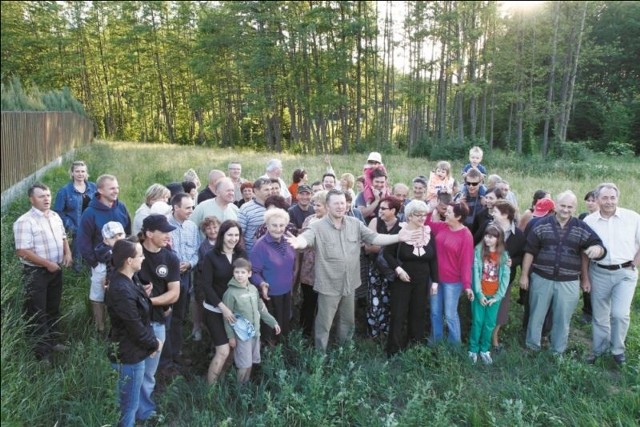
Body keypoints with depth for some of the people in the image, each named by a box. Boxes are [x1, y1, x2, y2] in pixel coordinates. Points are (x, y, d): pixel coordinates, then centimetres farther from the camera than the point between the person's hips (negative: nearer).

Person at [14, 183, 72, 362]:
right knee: (37, 314, 3)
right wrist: (47, 263, -21)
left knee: (53, 309, 20)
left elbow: (63, 237, 17)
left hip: (56, 270, 7)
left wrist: (67, 253, -2)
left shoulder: (55, 216, 5)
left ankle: (52, 341, 36)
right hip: (36, 273, -7)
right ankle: (42, 352, 12)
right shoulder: (24, 222, -18)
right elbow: (22, 251, -22)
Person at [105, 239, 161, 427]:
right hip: (129, 354, -9)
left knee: (129, 401, 28)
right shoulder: (121, 290, -31)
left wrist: (152, 341, 3)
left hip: (131, 349, 9)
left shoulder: (125, 279, 0)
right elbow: (136, 327, -24)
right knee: (129, 403, 11)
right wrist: (155, 344, -8)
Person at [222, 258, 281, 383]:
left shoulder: (253, 289, 3)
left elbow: (261, 309, 13)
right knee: (245, 365, 1)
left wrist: (273, 322, 12)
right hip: (241, 334, -6)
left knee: (251, 362, 16)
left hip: (255, 332, 6)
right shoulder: (231, 293, -14)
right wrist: (231, 336, -13)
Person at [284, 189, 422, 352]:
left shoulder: (355, 224, 1)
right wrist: (298, 242, -58)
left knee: (348, 321, 24)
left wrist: (398, 237, -9)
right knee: (324, 324, 10)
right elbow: (306, 238, -33)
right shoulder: (318, 227, -15)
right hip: (329, 285, -5)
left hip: (349, 283, 5)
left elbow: (374, 238, 1)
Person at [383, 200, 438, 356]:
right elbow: (388, 253, -8)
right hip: (401, 280, -4)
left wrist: (435, 281, 3)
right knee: (398, 315, 1)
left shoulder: (429, 234, 1)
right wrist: (398, 269, -20)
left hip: (422, 282, 4)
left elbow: (433, 259, 5)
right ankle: (394, 351, 12)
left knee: (418, 315, 13)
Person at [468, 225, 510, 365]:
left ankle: (485, 349, 23)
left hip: (495, 296, 2)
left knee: (490, 324, 8)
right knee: (478, 322, 3)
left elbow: (505, 277, -2)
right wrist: (479, 294, -13)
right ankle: (473, 349, 17)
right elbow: (475, 273, -9)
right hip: (480, 294, -2)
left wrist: (497, 296, -8)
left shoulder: (504, 255, -1)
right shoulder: (478, 251, -6)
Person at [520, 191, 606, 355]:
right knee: (536, 315, 11)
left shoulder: (582, 228, -1)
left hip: (568, 283, 1)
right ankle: (532, 346, 29)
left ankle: (558, 351, 30)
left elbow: (598, 246, 0)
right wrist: (524, 275, -1)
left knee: (562, 319, 12)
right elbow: (530, 251, 0)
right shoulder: (542, 224, -3)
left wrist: (598, 249, -25)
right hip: (541, 279, 0)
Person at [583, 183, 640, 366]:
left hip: (625, 273, -1)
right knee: (600, 316, 12)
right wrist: (585, 278, 1)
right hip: (599, 273, 2)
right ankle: (599, 349, 30)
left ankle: (618, 349, 15)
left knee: (620, 313, -11)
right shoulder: (589, 221, -3)